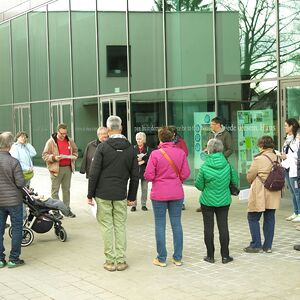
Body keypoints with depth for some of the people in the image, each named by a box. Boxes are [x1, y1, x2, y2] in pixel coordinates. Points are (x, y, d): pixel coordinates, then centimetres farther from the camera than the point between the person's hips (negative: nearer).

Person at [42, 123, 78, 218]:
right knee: (55, 190, -1)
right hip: (56, 169, -4)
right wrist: (54, 157, -21)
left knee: (66, 189, 12)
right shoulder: (51, 142, -5)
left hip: (68, 168, 5)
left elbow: (75, 151, 22)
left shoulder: (70, 141, 9)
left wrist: (73, 156, 1)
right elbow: (45, 155, -5)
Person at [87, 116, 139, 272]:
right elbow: (135, 175, 7)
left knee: (107, 226, 4)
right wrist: (131, 196, 14)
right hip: (121, 195, 3)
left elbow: (94, 173, -9)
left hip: (103, 194, -3)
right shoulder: (130, 148, 5)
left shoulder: (102, 147, -7)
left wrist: (90, 195, -1)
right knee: (120, 226, 9)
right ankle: (121, 260, 11)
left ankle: (111, 260, 7)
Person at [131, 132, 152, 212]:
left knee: (144, 189, 5)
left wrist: (143, 161, -17)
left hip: (144, 171, 0)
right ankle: (134, 205, 3)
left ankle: (143, 204, 14)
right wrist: (136, 160, -17)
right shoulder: (133, 148, 5)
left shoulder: (148, 148, 4)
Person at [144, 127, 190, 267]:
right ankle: (178, 258, 14)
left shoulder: (155, 154, -13)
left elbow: (149, 176, -12)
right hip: (177, 193, 3)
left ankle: (162, 258, 10)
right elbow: (185, 174, -2)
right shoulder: (181, 153, -4)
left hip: (159, 194, -3)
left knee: (160, 225, 6)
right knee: (176, 224, 10)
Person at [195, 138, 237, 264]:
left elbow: (199, 185, -7)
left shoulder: (204, 166, -14)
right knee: (223, 226, 9)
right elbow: (235, 181, 2)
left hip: (207, 201, -2)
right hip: (224, 201, 2)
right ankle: (225, 256, 12)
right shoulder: (227, 164, -8)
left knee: (208, 227, 8)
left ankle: (210, 256, 13)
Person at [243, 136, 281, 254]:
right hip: (274, 194, 7)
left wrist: (253, 182, 13)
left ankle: (256, 245, 3)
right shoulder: (277, 158, 4)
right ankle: (268, 246, 15)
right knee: (270, 218, 11)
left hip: (260, 194, -7)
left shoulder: (259, 159, -15)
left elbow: (249, 176, -7)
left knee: (253, 218, 4)